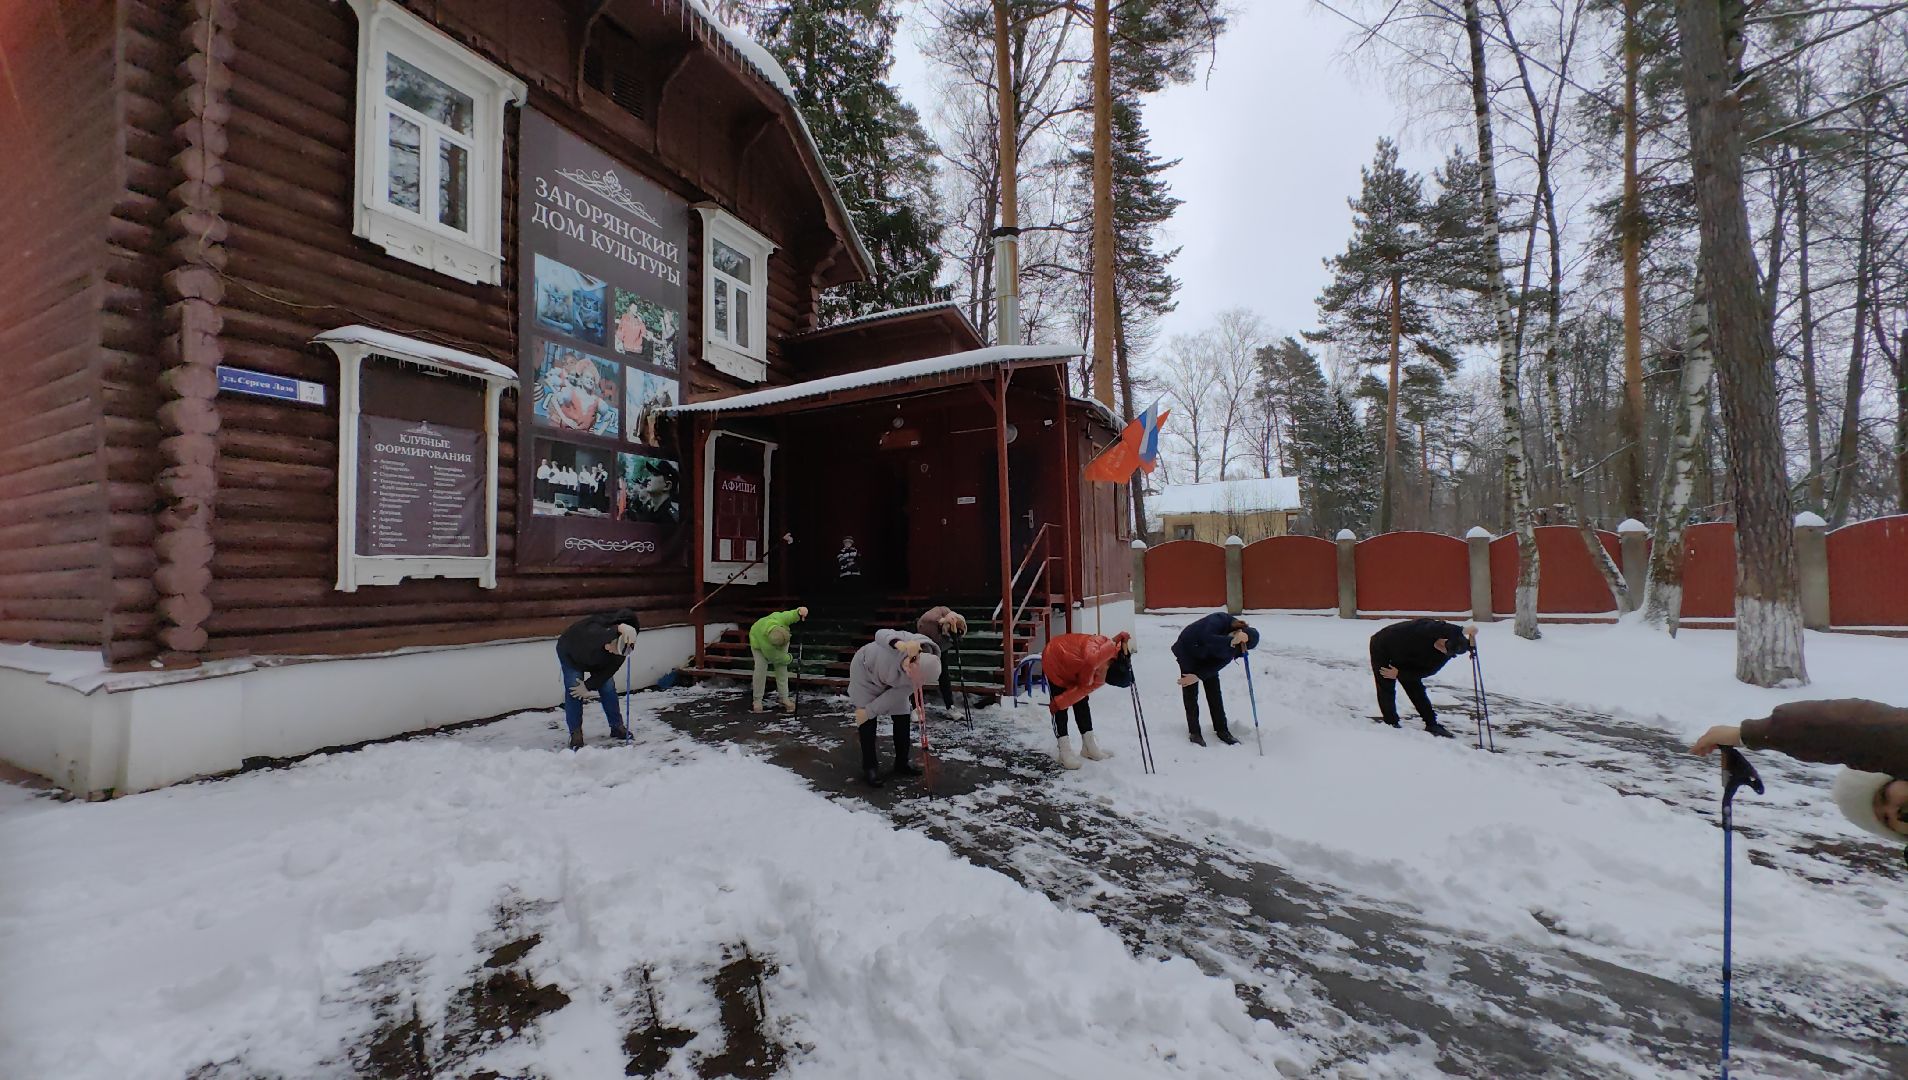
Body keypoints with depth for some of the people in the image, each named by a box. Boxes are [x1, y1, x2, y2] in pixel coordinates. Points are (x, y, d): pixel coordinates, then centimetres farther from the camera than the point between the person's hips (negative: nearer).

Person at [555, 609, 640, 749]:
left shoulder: (622, 648, -32)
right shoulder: (594, 627, -47)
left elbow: (609, 670, -19)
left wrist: (588, 686, -21)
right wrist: (619, 628, -90)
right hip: (570, 654, -3)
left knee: (608, 687, -2)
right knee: (573, 688, -15)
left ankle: (617, 726, 14)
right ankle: (575, 734, -3)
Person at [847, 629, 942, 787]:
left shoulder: (921, 677, -27)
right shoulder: (910, 641, -41)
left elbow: (897, 695, -21)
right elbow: (880, 634, -33)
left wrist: (869, 711, -22)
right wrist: (898, 644, -55)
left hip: (890, 681, 4)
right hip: (866, 671, -4)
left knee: (903, 717, 2)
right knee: (868, 721, -7)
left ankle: (901, 764, 20)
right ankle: (868, 768, 6)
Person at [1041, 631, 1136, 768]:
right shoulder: (1094, 646, -42)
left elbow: (1083, 688, -16)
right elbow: (1091, 662, -67)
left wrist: (1059, 702, -19)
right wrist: (1114, 643, -57)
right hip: (1054, 661, -6)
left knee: (1082, 703, 6)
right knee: (1060, 710, -10)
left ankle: (1089, 747, 17)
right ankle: (1064, 751, -5)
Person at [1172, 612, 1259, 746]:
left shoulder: (1236, 646, -20)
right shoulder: (1219, 620, -35)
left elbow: (1220, 663, -18)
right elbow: (1207, 639, -50)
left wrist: (1198, 676, -24)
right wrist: (1231, 641, -58)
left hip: (1207, 658, 4)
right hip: (1188, 652, -4)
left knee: (1214, 693, 3)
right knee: (1191, 693, -3)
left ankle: (1222, 730, 16)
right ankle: (1194, 732, 7)